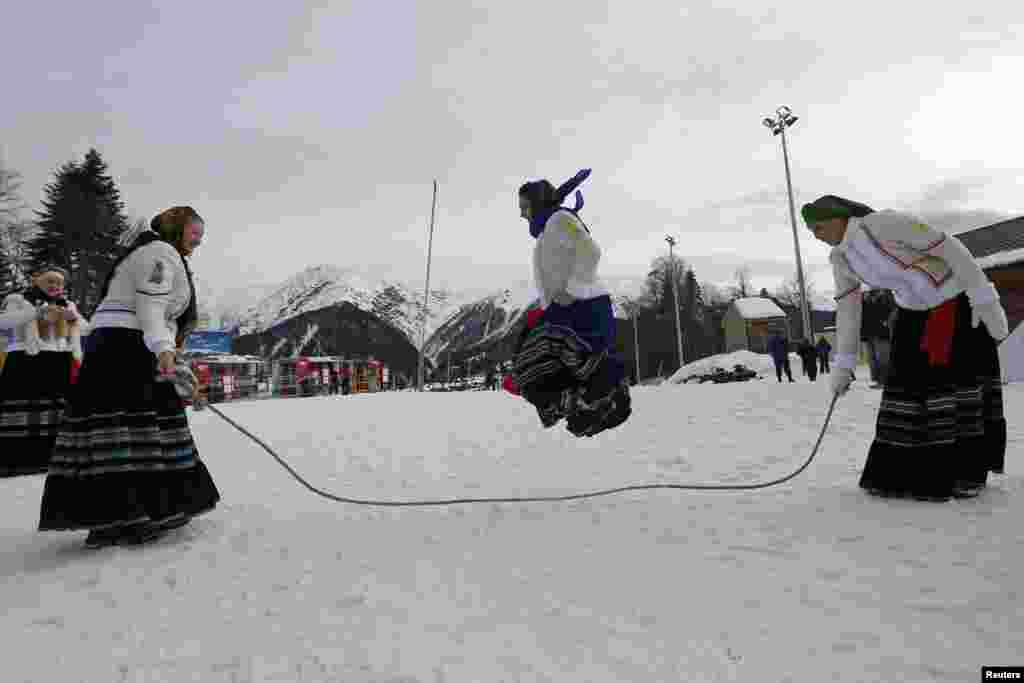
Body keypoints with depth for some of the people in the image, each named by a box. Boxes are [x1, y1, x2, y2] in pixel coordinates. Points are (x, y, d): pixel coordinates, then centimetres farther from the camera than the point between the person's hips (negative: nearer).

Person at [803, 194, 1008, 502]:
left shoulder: (885, 222, -24)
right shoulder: (840, 258, -2)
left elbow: (950, 248, -21)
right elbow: (847, 309, 2)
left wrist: (985, 299, -21)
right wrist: (844, 363, -1)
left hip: (959, 302, -7)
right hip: (914, 314, 7)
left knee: (958, 382, -5)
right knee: (905, 384, 3)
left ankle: (968, 473, 8)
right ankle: (901, 472, 10)